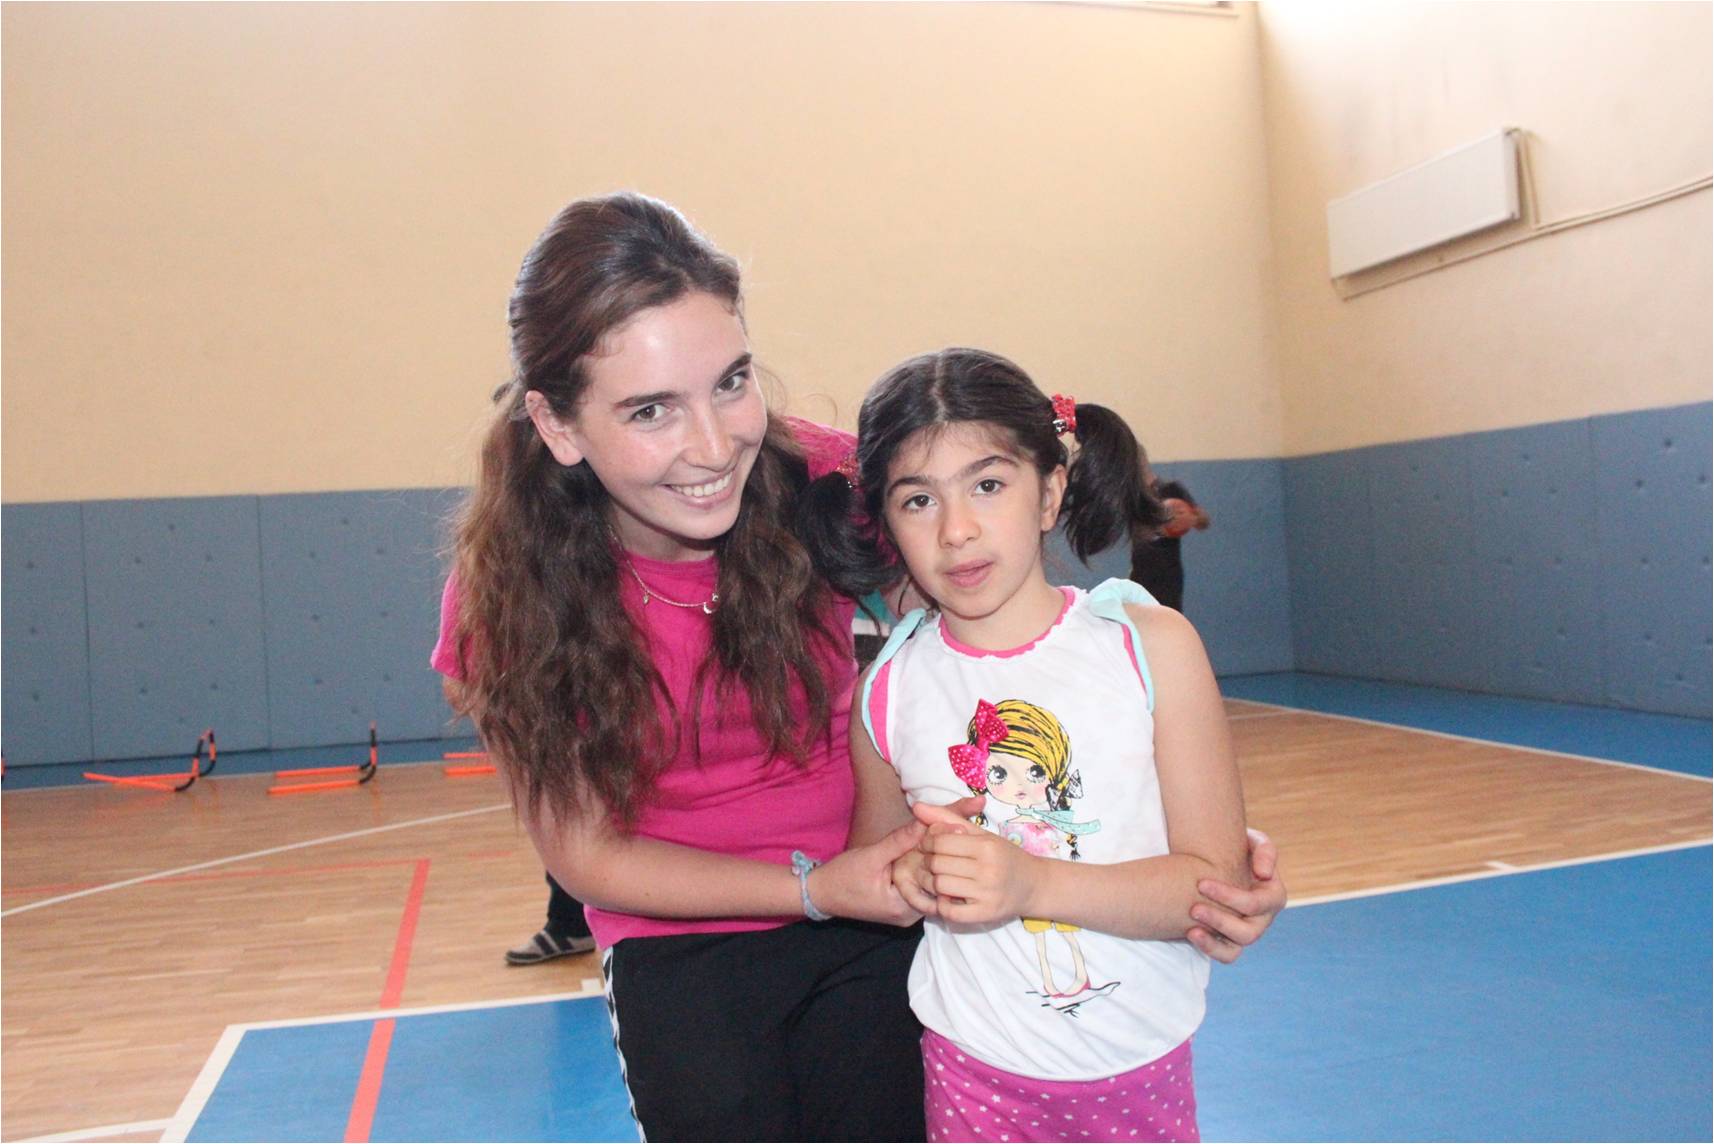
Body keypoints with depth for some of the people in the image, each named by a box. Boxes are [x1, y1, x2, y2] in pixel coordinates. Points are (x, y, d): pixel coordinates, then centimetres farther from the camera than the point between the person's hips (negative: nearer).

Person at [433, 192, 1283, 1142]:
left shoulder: (825, 488, -23)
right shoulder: (512, 593, -21)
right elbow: (585, 852, -11)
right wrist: (815, 888, -22)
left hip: (874, 918, 1)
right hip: (680, 947, 0)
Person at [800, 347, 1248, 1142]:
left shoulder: (1151, 646, -13)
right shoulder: (888, 688, -8)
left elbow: (1217, 879, -13)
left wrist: (1032, 881, -25)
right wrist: (914, 880, -16)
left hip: (1141, 1061, -1)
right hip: (975, 1067, 1)